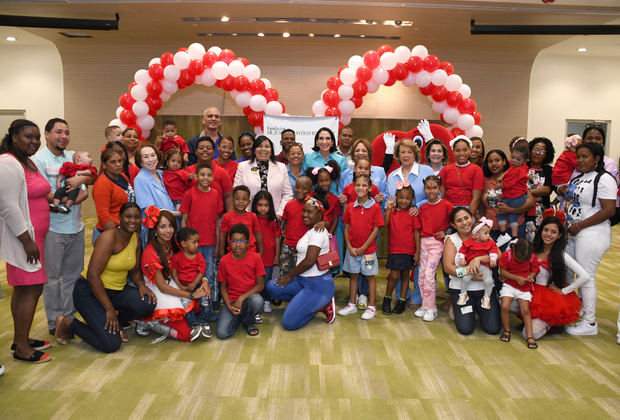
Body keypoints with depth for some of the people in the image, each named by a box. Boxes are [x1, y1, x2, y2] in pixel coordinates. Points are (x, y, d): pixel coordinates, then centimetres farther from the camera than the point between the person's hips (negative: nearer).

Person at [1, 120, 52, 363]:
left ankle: (21, 340, 25)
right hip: (22, 238, -10)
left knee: (22, 289, 15)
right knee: (31, 289, -6)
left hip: (33, 236, 10)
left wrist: (52, 201, 11)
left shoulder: (27, 162, 15)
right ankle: (21, 348, 5)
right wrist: (27, 241, -21)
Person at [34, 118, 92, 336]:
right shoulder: (38, 160, -8)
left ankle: (70, 317, 28)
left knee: (73, 275, 15)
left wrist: (82, 178, -15)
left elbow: (93, 179, 5)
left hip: (76, 226, 6)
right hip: (53, 228, -6)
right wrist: (73, 200, -16)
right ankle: (55, 322, 18)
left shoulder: (73, 157, 11)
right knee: (52, 277, 6)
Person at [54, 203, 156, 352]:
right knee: (111, 344, -18)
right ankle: (68, 324, 7)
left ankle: (116, 323, 8)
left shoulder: (136, 238, 2)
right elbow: (92, 275, -25)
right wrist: (109, 308, -23)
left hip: (118, 290, 7)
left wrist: (141, 285, -11)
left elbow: (135, 270, 12)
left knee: (148, 304, -22)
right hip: (89, 291, -7)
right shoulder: (109, 237, -21)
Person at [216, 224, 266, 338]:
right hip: (232, 300, 1)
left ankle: (248, 321, -2)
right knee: (222, 333, -20)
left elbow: (260, 284, -7)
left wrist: (242, 298, -18)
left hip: (250, 296, 0)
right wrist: (229, 306, -12)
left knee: (257, 301, -38)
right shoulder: (224, 261, -3)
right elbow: (223, 287, 3)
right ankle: (240, 316, 13)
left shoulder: (256, 258, -7)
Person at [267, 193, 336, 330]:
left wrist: (290, 275, -10)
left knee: (288, 323, -14)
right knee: (272, 287, -6)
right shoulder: (310, 229, 13)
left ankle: (323, 304, 5)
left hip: (318, 285, -10)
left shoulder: (317, 231, -17)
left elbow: (309, 261, -23)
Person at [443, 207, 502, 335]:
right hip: (460, 289, -2)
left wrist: (478, 259, -27)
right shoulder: (452, 240, 0)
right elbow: (447, 267, -12)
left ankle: (479, 309, 24)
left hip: (484, 288, 2)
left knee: (493, 328, -7)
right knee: (465, 329, -12)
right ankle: (457, 309, 20)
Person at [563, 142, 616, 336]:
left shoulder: (604, 179, -11)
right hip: (571, 233, 9)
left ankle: (590, 323, 10)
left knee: (586, 278, -2)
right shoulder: (576, 177, 14)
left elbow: (609, 210, -19)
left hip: (591, 235, -9)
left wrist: (579, 225, -17)